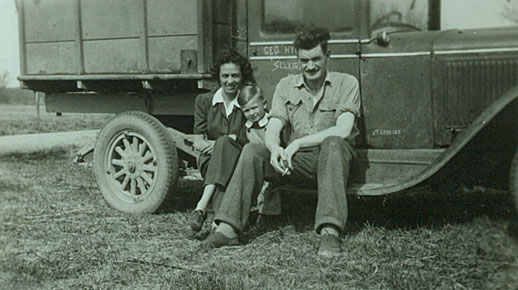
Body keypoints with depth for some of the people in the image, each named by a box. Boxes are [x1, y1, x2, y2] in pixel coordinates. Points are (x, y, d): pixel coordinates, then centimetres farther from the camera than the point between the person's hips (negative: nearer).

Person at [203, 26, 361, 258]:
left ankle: (330, 231, -46)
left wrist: (298, 143, -21)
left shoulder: (346, 83, 1)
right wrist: (275, 148, -22)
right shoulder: (286, 86, 12)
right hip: (296, 161, 3)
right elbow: (272, 130, 3)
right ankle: (228, 228, -22)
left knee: (333, 142, -37)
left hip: (332, 160, -3)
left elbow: (343, 130, -14)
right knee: (252, 151, -19)